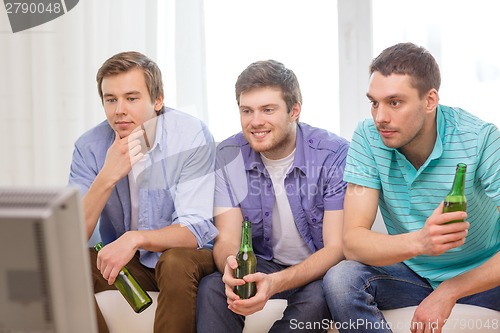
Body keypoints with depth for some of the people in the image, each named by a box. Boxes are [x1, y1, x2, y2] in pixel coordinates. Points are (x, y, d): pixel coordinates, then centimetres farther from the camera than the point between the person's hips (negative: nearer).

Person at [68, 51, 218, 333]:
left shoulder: (192, 136, -16)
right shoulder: (90, 147, -8)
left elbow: (193, 231, -21)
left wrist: (135, 238, -39)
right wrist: (108, 176, -29)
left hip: (188, 259, -3)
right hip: (125, 260, 3)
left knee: (175, 261, -35)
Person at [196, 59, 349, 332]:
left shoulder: (335, 155, -19)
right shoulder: (228, 156, -7)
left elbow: (337, 247, -21)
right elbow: (226, 239, -10)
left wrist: (276, 283, -40)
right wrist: (230, 267, -37)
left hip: (319, 269, -1)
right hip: (263, 265, 2)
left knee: (316, 298, -35)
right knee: (211, 288, -29)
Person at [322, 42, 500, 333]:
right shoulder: (368, 138, -13)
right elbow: (352, 242, -19)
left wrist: (449, 292, -28)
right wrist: (419, 241, -37)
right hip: (411, 272, 2)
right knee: (340, 281, -26)